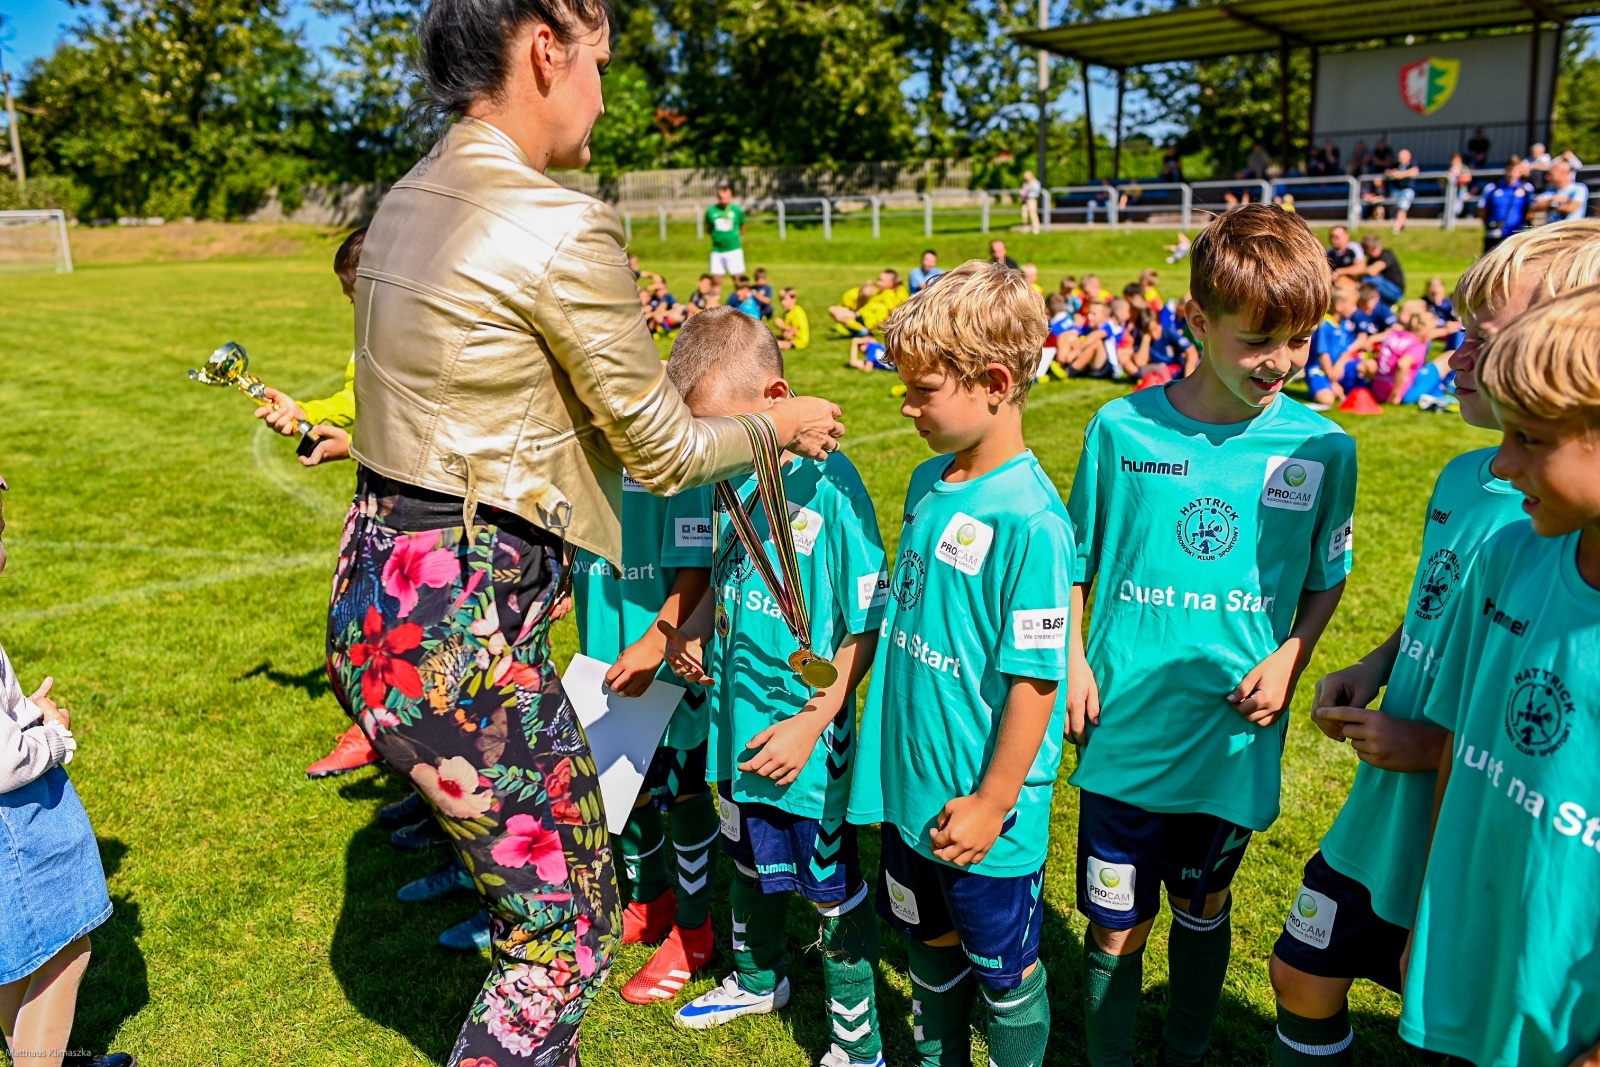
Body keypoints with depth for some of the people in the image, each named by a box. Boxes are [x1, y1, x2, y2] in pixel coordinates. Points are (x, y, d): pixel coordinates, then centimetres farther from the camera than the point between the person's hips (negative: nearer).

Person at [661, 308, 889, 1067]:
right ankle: (757, 979, 53)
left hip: (804, 740, -7)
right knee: (750, 863, 27)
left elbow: (866, 628, -18)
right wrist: (693, 630, -2)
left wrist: (809, 723, -19)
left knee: (832, 890, 10)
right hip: (738, 722, 7)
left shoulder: (829, 486, -21)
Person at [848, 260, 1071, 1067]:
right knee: (929, 945, 27)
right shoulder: (928, 483, 1)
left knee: (1004, 971, 15)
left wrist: (993, 803, -17)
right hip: (911, 788, 8)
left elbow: (1035, 678, -22)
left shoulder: (1028, 519, -24)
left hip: (979, 809, -8)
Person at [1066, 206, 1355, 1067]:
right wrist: (1072, 661, -7)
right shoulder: (1121, 429, -8)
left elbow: (1327, 579, 8)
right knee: (1114, 924, 10)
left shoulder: (1321, 449, -5)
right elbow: (1075, 560, 3)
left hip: (1235, 735, 1)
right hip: (1123, 731, -1)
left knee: (1203, 910, 22)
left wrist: (1289, 659, -8)